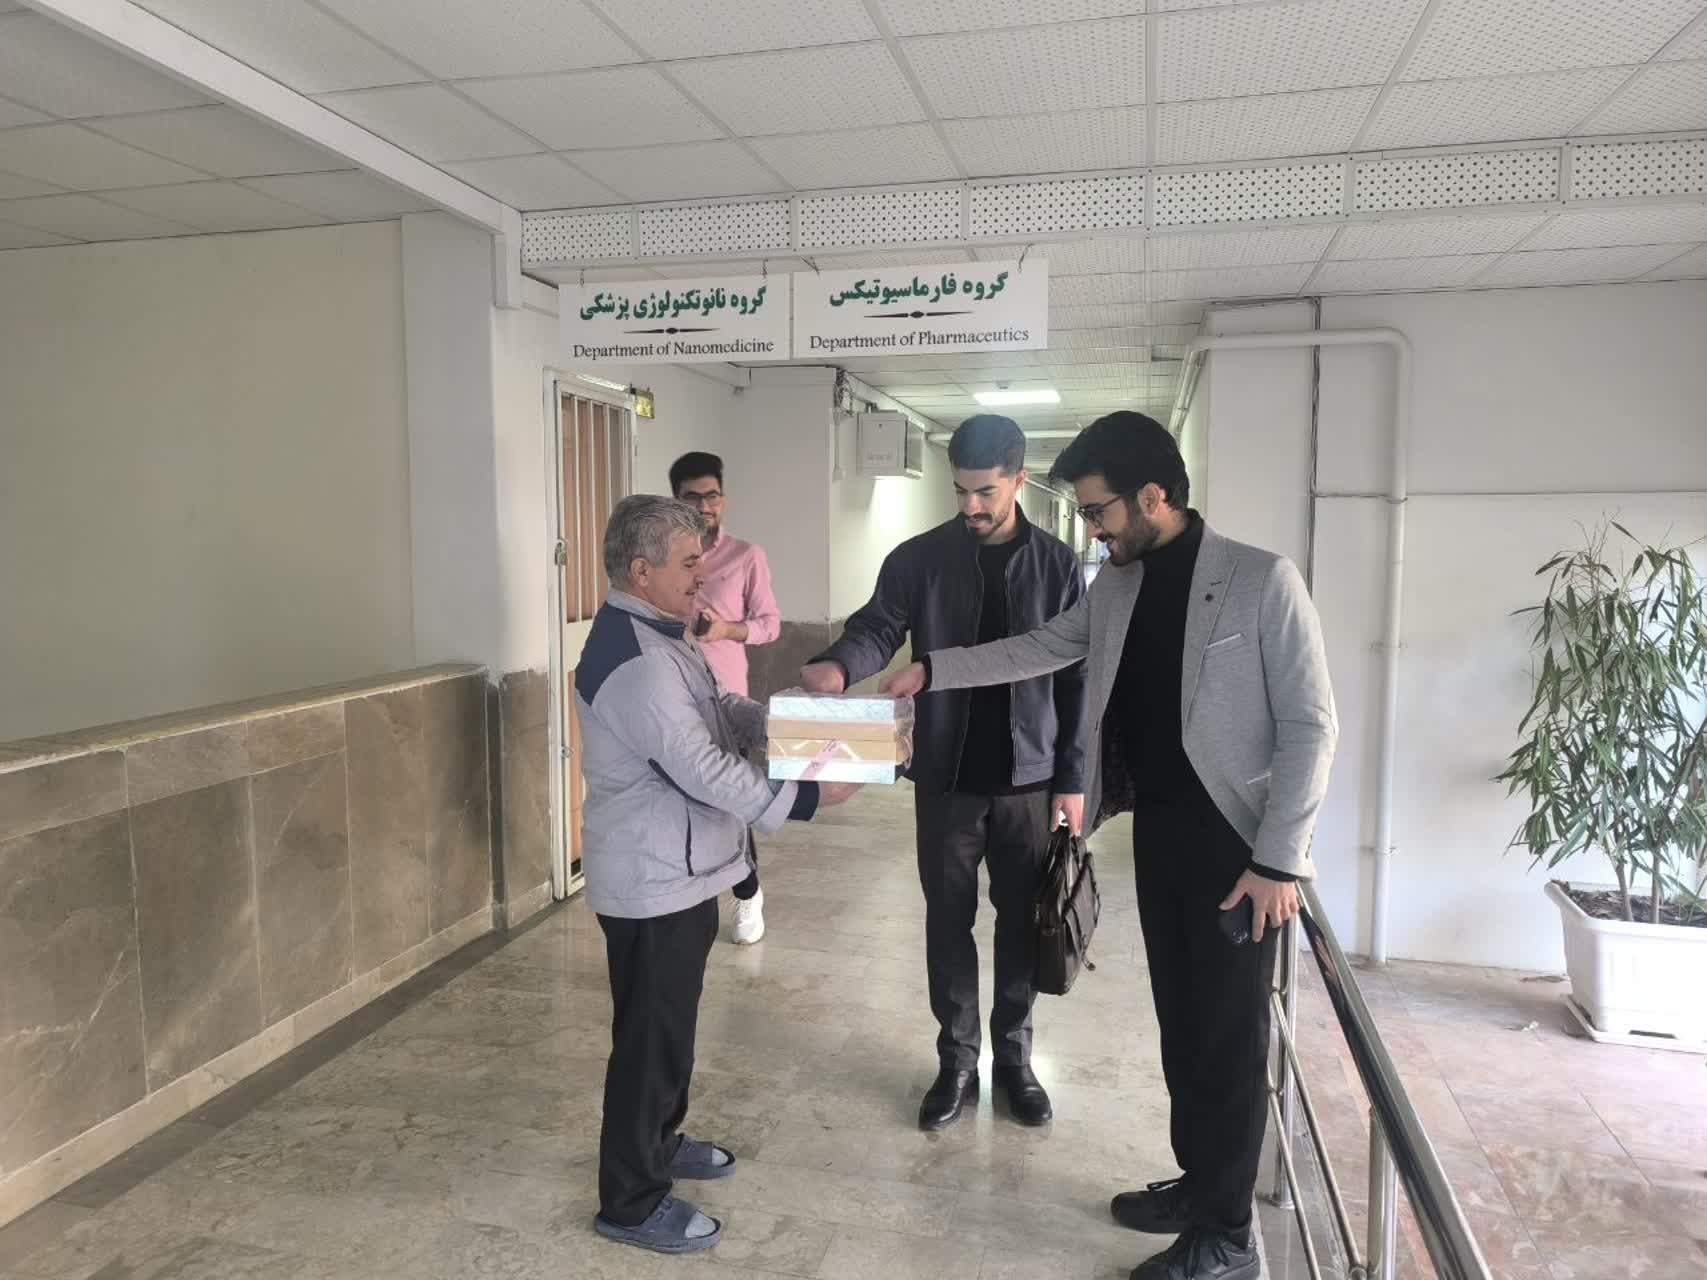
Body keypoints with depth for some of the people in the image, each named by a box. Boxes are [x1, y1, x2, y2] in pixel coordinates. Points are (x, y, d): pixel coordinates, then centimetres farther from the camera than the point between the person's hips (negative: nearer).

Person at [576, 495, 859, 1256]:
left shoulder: (659, 636, 8)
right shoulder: (632, 659, -26)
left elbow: (716, 713, 17)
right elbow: (703, 769, -28)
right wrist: (802, 799, -22)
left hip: (678, 870, 10)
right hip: (652, 880, -10)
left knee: (669, 1023, 23)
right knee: (650, 1035, 4)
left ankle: (660, 1142, 42)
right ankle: (631, 1201, 20)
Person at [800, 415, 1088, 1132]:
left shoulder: (1056, 566, -2)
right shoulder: (918, 560, -3)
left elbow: (1078, 678, 0)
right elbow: (879, 627, -14)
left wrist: (1073, 778, -3)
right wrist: (839, 666, -37)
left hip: (1029, 780, 0)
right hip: (946, 780, 0)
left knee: (1023, 923, 12)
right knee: (948, 922, 10)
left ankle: (1013, 1056, 30)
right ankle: (957, 1060, 27)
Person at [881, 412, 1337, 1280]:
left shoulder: (1262, 581, -15)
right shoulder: (1116, 587, 6)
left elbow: (1310, 726, -15)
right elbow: (1041, 649, 19)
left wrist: (1278, 859, -19)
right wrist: (933, 671, 13)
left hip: (1234, 840, -6)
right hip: (1156, 830, 7)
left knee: (1230, 1032, 4)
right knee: (1180, 1018, 17)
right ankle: (1197, 1182, 36)